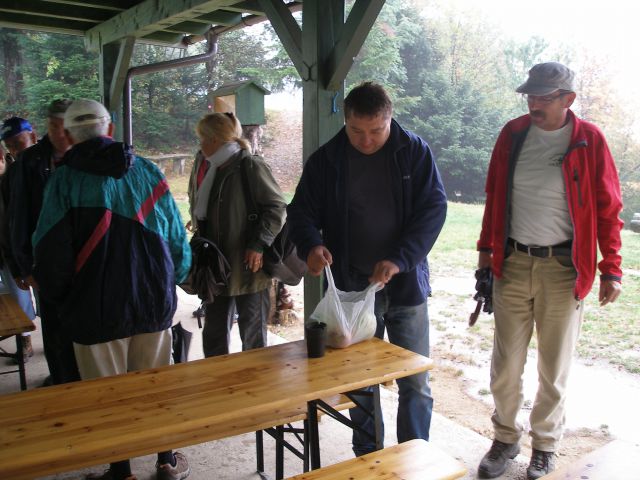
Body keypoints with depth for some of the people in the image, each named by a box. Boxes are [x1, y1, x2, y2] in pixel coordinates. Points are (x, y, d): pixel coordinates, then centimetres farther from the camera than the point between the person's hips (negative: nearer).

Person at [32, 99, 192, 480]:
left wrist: (60, 299, 8)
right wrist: (170, 283, 16)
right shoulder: (147, 171, 0)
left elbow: (50, 250, -8)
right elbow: (177, 236, 2)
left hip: (96, 310, -3)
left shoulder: (65, 179, -8)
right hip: (154, 304, 3)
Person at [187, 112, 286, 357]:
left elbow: (277, 207, -12)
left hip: (248, 267, -7)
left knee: (253, 336, 8)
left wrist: (258, 244, -18)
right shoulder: (204, 165, 8)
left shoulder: (251, 166, -12)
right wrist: (197, 223, 5)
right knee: (214, 335, 17)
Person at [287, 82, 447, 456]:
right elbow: (301, 212, 3)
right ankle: (366, 460, 29)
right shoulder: (326, 160, 0)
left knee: (416, 384, 5)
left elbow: (434, 207, -8)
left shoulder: (414, 152, -3)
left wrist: (399, 259, -22)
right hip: (352, 287, 1)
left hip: (405, 285, -1)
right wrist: (311, 244, -20)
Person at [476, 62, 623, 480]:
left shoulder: (589, 140, -5)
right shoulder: (513, 135, 3)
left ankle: (546, 444, 30)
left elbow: (607, 209, -2)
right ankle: (505, 439, 28)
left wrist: (611, 269, -4)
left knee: (555, 368, 10)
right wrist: (487, 247, 12)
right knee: (506, 365, 8)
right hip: (513, 264, 2)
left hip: (563, 269, -2)